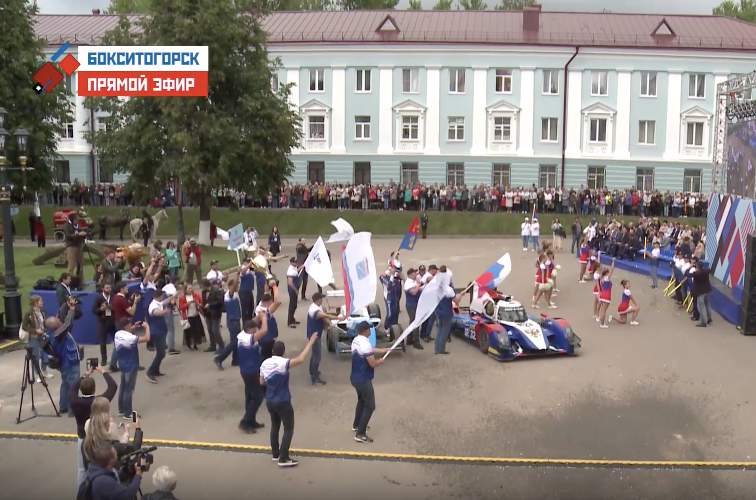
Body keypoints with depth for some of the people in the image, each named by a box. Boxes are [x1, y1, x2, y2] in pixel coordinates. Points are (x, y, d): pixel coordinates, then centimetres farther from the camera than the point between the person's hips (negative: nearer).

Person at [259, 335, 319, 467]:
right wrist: (311, 342, -33)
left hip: (269, 401, 7)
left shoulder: (264, 363, -2)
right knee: (289, 429, 5)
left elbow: (262, 382, 9)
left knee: (275, 426, 23)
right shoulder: (282, 363, -23)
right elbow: (300, 359, -37)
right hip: (282, 402, -7)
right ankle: (283, 459, 5)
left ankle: (275, 453, 34)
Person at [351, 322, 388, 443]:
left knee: (362, 401, 28)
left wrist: (383, 350, 23)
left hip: (355, 378, 10)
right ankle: (360, 434, -3)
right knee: (370, 406, -2)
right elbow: (373, 364, -21)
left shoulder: (356, 341, 4)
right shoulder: (366, 344, -26)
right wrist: (380, 362, 0)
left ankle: (356, 425, 42)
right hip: (363, 380, -10)